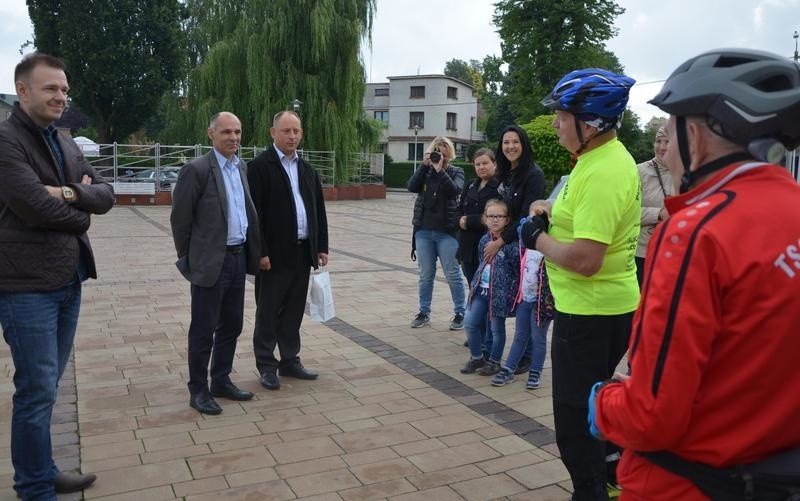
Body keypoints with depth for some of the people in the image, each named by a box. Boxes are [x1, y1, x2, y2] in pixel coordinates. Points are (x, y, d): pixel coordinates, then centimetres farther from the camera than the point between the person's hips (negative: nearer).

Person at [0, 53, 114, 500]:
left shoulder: (67, 143, 13)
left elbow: (106, 195, 7)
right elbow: (37, 207, -22)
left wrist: (71, 193, -13)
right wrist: (81, 213, -3)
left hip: (69, 280, 8)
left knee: (47, 386, 17)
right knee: (37, 391, 1)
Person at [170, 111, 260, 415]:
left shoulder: (241, 167, 10)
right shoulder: (197, 169, -12)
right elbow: (180, 219, -8)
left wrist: (252, 251, 12)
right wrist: (188, 257, -2)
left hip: (238, 257, 7)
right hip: (210, 261, -7)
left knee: (231, 326, 16)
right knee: (203, 330, 4)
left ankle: (221, 381, 30)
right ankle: (198, 390, 18)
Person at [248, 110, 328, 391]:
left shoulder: (307, 169, 13)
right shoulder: (259, 167, -7)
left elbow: (318, 210, 15)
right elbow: (254, 213, -13)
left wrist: (322, 246, 10)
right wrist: (261, 252, -17)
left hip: (303, 252, 6)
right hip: (274, 254, -6)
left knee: (294, 311, 14)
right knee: (268, 313, 5)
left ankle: (290, 361, 26)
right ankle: (266, 366, 16)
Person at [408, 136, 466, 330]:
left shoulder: (456, 172, 2)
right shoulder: (424, 171, 8)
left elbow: (455, 190, -17)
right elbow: (412, 187, -9)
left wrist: (440, 170, -17)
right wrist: (424, 165, -13)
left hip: (447, 232, -3)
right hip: (424, 231, 3)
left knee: (453, 275, 2)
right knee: (425, 275, 11)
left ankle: (460, 313, 13)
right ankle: (424, 312, 22)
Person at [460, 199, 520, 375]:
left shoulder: (510, 243, -13)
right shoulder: (484, 240, 7)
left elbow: (518, 268, -12)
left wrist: (512, 291, -14)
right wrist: (474, 285, 14)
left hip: (500, 293, -6)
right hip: (481, 290, 6)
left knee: (497, 328, 6)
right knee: (470, 324, 5)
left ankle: (494, 362, 22)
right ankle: (477, 357, 22)